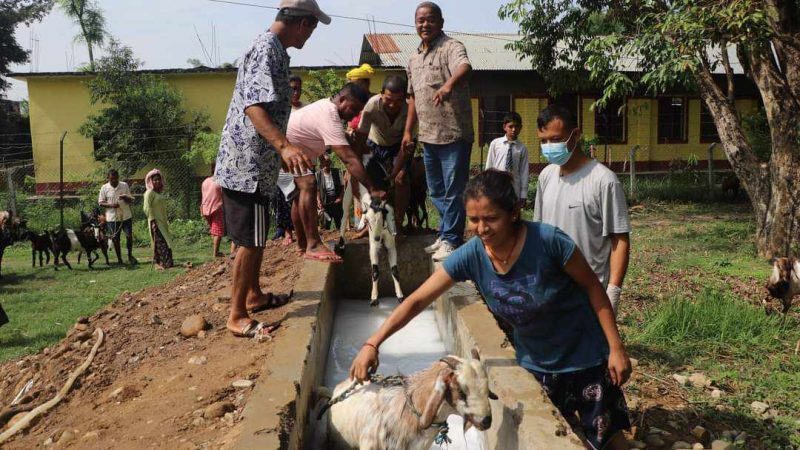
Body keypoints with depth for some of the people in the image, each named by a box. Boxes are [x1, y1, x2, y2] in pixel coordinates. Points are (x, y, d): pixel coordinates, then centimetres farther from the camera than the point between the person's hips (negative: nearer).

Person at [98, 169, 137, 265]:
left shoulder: (124, 185, 2)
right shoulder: (104, 188, -1)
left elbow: (131, 200, 4)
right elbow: (100, 202, 1)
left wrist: (126, 198, -19)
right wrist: (111, 205, -16)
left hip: (126, 216, 0)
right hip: (112, 217, 0)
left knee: (129, 236, -4)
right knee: (115, 239, 5)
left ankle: (130, 255, 17)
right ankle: (119, 259, 17)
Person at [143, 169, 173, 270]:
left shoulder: (159, 193, 17)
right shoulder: (149, 193, -9)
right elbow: (147, 208, -16)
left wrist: (167, 220, 19)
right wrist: (152, 220, -21)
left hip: (163, 222, 9)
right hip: (156, 222, -9)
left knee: (166, 242, 9)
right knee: (159, 243, -10)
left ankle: (167, 263, 15)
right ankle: (158, 263, -7)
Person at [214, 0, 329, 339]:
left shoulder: (273, 49, 17)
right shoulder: (267, 49, -16)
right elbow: (253, 105, -30)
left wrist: (281, 151, 40)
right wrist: (283, 145, -45)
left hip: (254, 163, 10)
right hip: (246, 164, -10)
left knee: (257, 237, 19)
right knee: (250, 241, -5)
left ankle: (254, 295, 33)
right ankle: (237, 316, 3)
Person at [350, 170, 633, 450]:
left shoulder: (548, 241, -30)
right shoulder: (471, 255, -20)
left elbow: (592, 287, -15)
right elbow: (417, 301, -16)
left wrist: (616, 347, -15)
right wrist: (372, 344, -23)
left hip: (585, 357, -3)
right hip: (535, 363, 3)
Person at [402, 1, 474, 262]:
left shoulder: (451, 48, -10)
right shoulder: (414, 59, 14)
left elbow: (465, 68, -33)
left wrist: (449, 84, -53)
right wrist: (408, 131, 17)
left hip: (454, 134, -8)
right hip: (428, 136, 8)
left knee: (452, 191, -1)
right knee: (436, 192, 17)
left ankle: (451, 240, 9)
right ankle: (446, 235, 30)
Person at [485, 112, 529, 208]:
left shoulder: (522, 148, 1)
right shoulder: (495, 144, -1)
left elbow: (524, 172, 2)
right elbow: (489, 167, 4)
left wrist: (523, 195, 0)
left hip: (514, 190, 1)